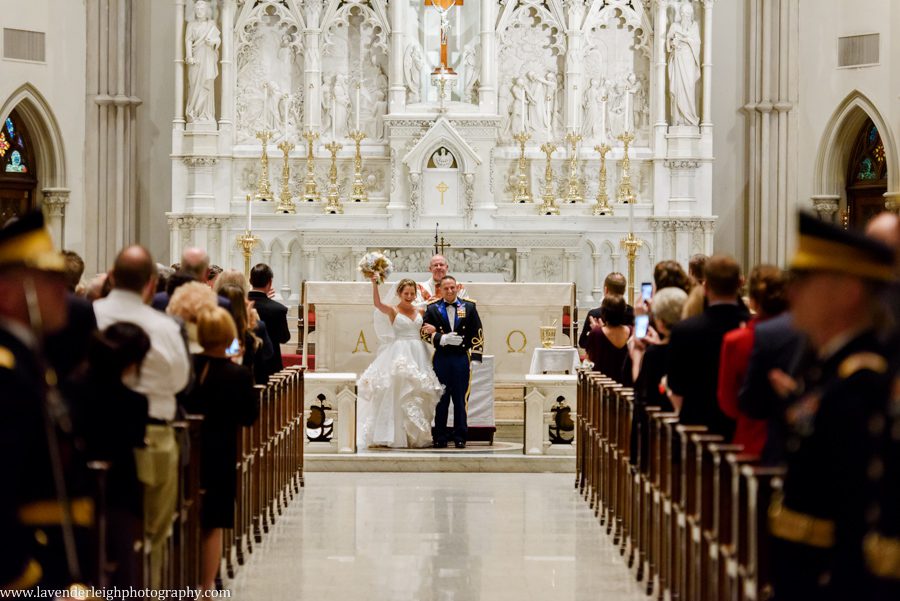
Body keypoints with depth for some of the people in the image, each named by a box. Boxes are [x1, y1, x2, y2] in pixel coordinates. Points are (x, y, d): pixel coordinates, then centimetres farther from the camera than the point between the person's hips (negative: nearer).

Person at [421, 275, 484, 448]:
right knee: (441, 399, 2)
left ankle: (460, 437, 7)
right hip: (441, 358, 0)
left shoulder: (469, 307, 7)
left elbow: (478, 333, 8)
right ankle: (440, 438, 8)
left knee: (461, 399, 1)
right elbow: (424, 332, 2)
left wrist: (476, 357, 0)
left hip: (461, 358, 0)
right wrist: (442, 339, -13)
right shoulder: (432, 309, 6)